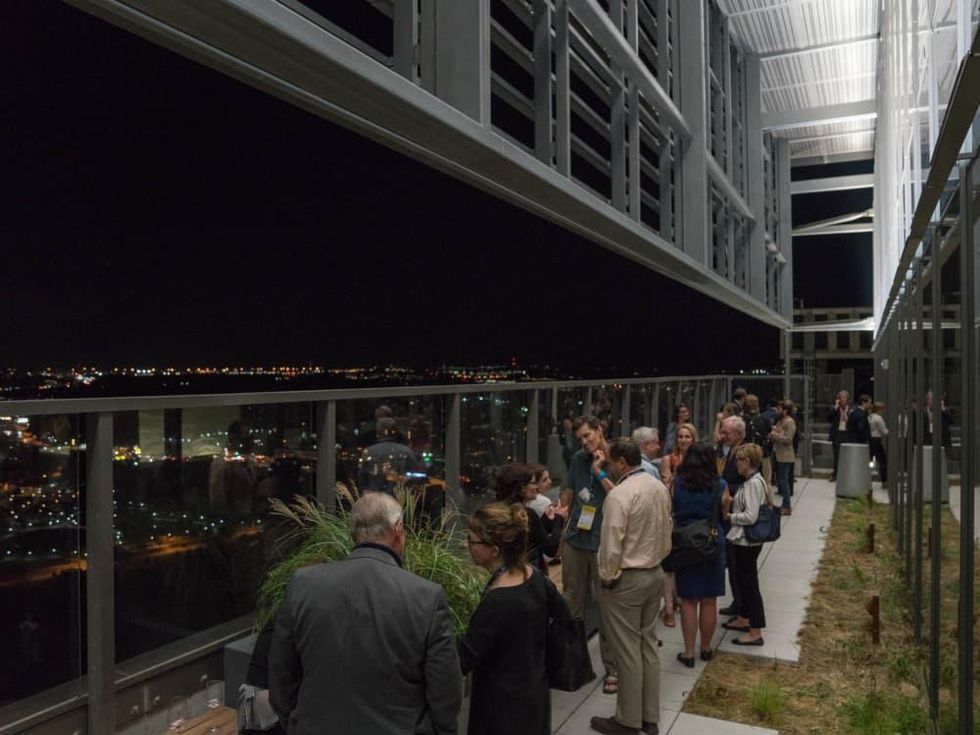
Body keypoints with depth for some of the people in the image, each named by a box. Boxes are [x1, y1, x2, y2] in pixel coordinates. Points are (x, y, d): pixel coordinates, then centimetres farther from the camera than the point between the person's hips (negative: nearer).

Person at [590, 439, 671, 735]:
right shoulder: (659, 487, 3)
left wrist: (607, 577, -8)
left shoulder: (619, 494, -22)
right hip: (655, 574, 8)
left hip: (627, 579, -8)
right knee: (648, 646, 16)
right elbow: (667, 530, 11)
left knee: (628, 652, 4)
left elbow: (611, 545, -22)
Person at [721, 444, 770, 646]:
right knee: (742, 580, 21)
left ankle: (756, 632, 9)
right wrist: (731, 503, 2)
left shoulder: (753, 484, -21)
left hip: (747, 541, -10)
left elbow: (750, 517, -25)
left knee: (749, 583, -1)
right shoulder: (752, 481, 8)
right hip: (743, 540, 10)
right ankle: (743, 620, 37)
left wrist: (729, 516, -13)